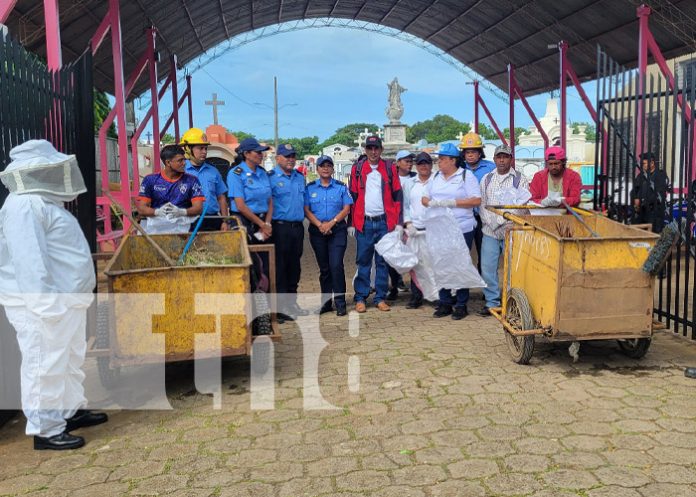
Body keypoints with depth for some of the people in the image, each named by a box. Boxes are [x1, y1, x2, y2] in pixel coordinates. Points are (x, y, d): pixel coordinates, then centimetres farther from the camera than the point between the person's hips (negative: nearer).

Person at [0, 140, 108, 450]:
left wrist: (74, 296, 23)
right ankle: (46, 430, 8)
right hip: (43, 304, -11)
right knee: (46, 366, -2)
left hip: (66, 298, 11)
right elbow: (29, 260, -26)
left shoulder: (44, 200, 16)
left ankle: (71, 411, 34)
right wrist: (44, 303, -28)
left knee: (71, 361, 20)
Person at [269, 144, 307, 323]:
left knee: (294, 267, 13)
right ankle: (280, 307, 1)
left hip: (297, 227, 7)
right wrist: (268, 224, -16)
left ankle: (291, 303, 24)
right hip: (280, 226, -7)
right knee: (280, 268, -4)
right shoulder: (271, 178, -6)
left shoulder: (300, 177, 16)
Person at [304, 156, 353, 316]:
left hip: (337, 230, -2)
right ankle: (326, 302, 14)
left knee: (336, 265, -13)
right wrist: (320, 225, -11)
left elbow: (346, 209, 0)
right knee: (324, 268, 7)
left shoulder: (341, 187, 7)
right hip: (317, 231, 2)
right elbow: (306, 210, 2)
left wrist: (331, 223, -12)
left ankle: (340, 302, -6)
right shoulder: (310, 188, 10)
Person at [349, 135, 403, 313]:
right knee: (363, 261, 3)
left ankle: (380, 298, 14)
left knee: (383, 261, 6)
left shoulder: (390, 168, 5)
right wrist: (353, 221, 0)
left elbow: (397, 195, 6)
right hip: (364, 222, -1)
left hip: (385, 222, 1)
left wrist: (396, 221, 0)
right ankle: (360, 298, 10)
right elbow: (353, 196, 6)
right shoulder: (357, 168, 5)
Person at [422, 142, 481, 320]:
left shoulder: (466, 176, -3)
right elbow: (424, 198, 16)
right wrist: (432, 203, -7)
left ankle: (461, 305, 10)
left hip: (462, 229, -5)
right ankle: (445, 303, 17)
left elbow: (476, 200, -10)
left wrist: (452, 202, -16)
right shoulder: (436, 177, 15)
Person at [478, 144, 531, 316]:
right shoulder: (486, 179, 12)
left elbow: (524, 205, -6)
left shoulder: (520, 179, 2)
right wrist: (492, 222, -8)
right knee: (487, 268, 2)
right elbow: (482, 205, 7)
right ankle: (492, 302, 13)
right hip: (490, 232, 3)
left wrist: (504, 222, -15)